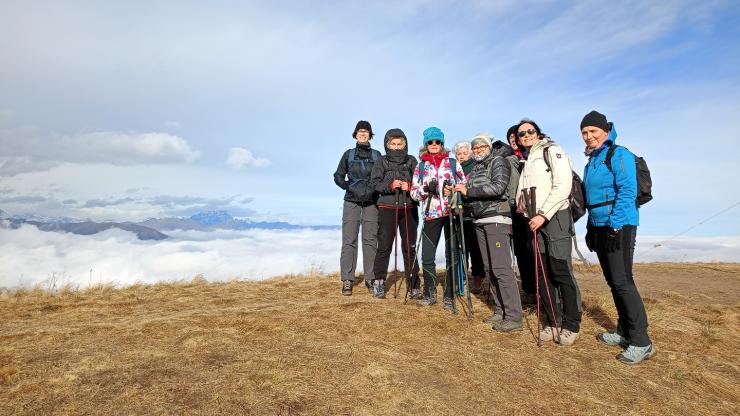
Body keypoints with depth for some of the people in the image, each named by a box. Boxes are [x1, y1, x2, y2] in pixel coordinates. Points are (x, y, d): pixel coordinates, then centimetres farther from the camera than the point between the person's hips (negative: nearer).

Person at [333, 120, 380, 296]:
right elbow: (338, 176, 10)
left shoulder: (377, 155, 11)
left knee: (370, 240, -1)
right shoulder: (349, 154, 11)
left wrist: (376, 190, -6)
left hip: (371, 202, 1)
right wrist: (349, 187, -4)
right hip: (352, 201, 0)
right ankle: (347, 280, -1)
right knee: (349, 240, -5)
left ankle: (370, 278, 8)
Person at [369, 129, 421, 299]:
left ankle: (413, 284, 12)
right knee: (384, 245, -2)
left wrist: (410, 186, -15)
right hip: (387, 207, -1)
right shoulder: (382, 161, 7)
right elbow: (375, 183, -1)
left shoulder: (411, 161, 10)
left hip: (409, 208, 1)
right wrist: (390, 186, -17)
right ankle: (379, 282, 10)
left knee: (410, 246, 4)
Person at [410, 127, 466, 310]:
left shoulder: (453, 163, 9)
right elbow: (413, 192, 8)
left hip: (452, 213, -1)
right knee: (427, 256, 1)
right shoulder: (420, 166, 11)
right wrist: (426, 188, -11)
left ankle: (449, 296, 13)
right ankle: (430, 294, 19)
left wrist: (454, 191, -10)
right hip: (431, 214, 1)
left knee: (451, 256, 1)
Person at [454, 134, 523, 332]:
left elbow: (498, 187, -17)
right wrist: (461, 190, -1)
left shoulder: (498, 161, -1)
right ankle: (501, 311, 18)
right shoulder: (476, 168, 21)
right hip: (480, 221, 8)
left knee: (501, 268, -12)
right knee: (490, 268, 9)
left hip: (497, 219, -8)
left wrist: (468, 190, -15)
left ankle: (514, 317, -8)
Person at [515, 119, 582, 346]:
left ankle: (571, 325, 5)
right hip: (535, 220, 7)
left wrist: (543, 214, -16)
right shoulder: (526, 161, 22)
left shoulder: (551, 150, 1)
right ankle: (550, 322, 15)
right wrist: (522, 205, 2)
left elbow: (563, 185, -11)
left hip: (555, 217, -6)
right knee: (542, 273, 6)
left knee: (561, 271, -7)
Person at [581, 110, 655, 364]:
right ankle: (624, 332, 22)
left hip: (619, 226, -9)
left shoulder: (619, 155, -8)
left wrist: (615, 226, -22)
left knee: (622, 281, -9)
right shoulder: (591, 161, 17)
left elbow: (627, 191, -17)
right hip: (599, 227, 9)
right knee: (612, 281, 12)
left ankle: (642, 343, 0)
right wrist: (591, 229, 19)